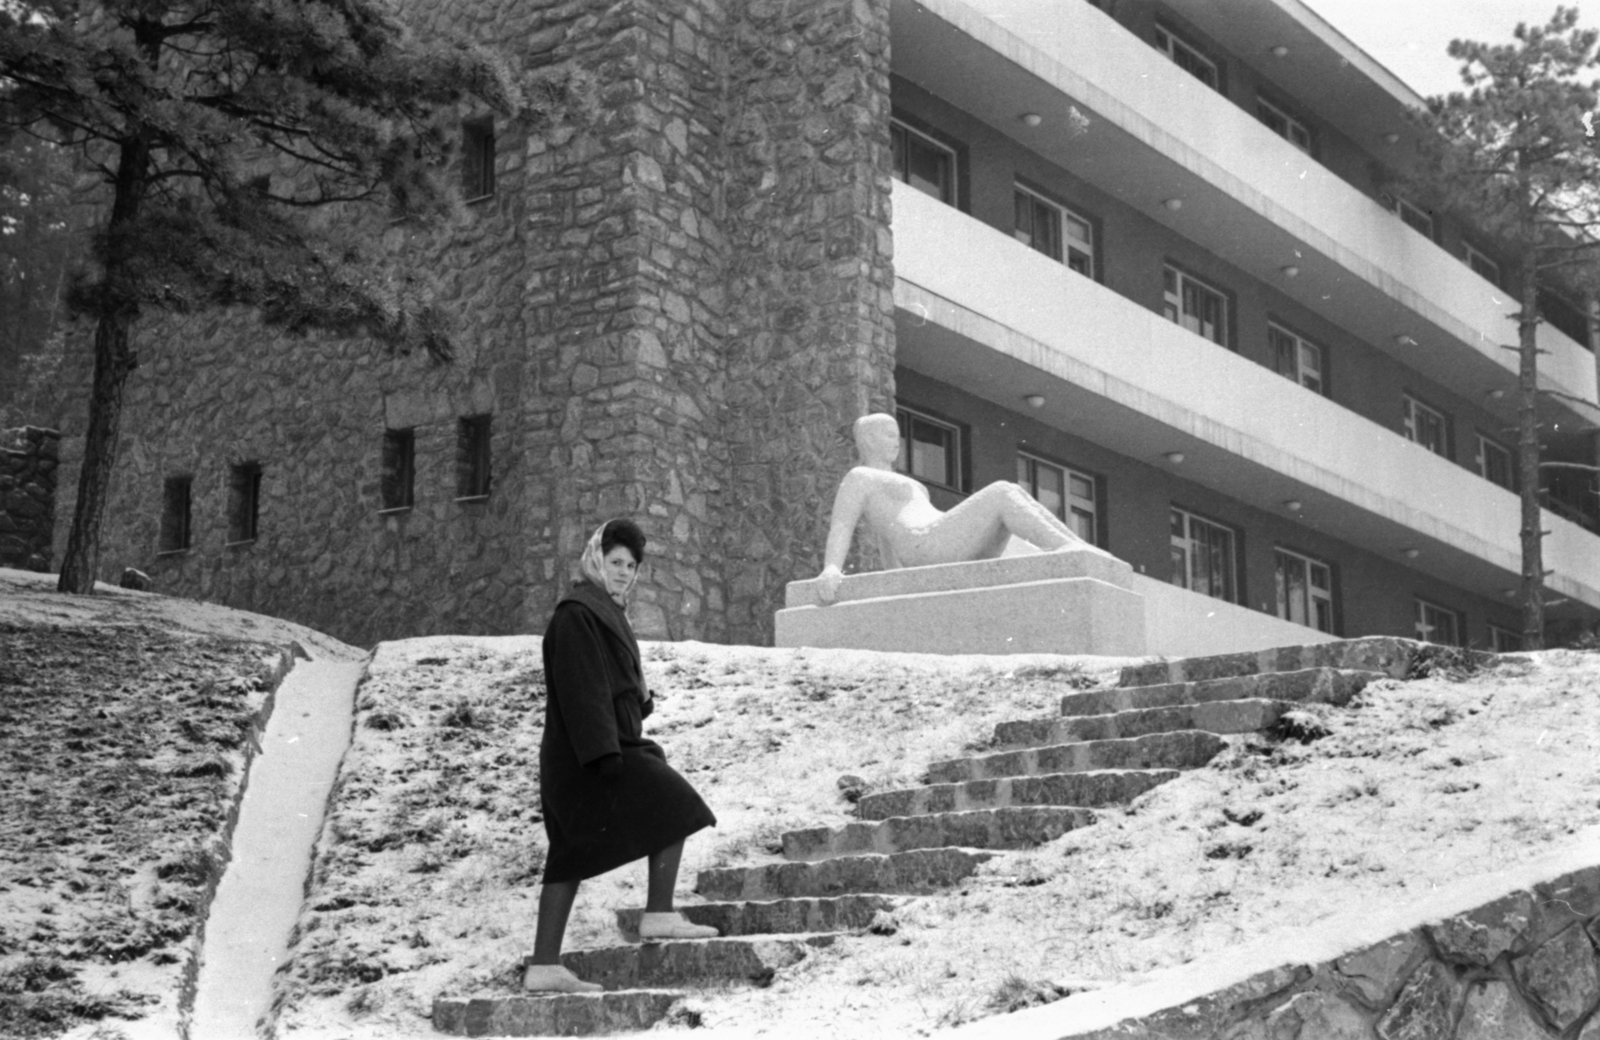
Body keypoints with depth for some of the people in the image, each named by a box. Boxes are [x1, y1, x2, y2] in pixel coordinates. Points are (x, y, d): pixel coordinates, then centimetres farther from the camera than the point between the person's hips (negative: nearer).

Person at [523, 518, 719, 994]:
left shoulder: (605, 612, 22)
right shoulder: (576, 613, -11)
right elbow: (582, 688, -19)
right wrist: (605, 752, -24)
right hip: (588, 756, -10)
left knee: (572, 856, 6)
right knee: (672, 807, -7)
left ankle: (544, 966, 4)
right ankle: (659, 915, -6)